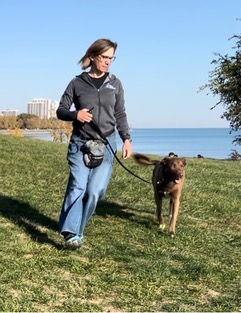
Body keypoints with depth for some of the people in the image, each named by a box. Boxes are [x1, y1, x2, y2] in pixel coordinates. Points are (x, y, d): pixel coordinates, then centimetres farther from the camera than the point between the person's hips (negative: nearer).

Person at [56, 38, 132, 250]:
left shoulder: (115, 83, 7)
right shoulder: (77, 83, 2)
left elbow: (120, 115, 12)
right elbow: (60, 111, 5)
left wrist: (126, 139, 1)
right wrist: (75, 115, -16)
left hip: (106, 144, 1)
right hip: (80, 143, -1)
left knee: (95, 190, -5)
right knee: (78, 186, -13)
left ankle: (76, 230, 12)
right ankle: (71, 233, -15)